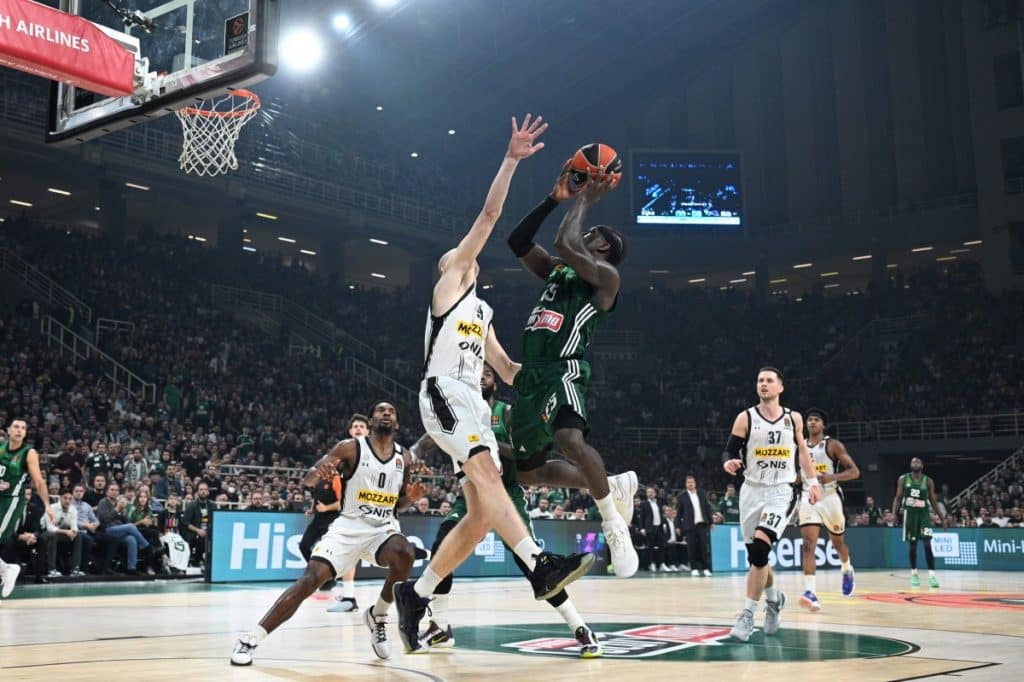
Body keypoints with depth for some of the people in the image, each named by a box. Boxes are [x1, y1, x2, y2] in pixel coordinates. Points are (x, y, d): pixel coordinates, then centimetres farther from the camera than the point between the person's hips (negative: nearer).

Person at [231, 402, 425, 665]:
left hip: (383, 527, 2)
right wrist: (318, 471, -33)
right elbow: (307, 480, -9)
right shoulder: (350, 447, -4)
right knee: (311, 578, -20)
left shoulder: (404, 458, 6)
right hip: (348, 526, -2)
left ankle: (377, 616, -6)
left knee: (405, 554, -31)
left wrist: (411, 497, -5)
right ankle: (251, 639, -12)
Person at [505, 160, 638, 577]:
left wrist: (583, 201, -1)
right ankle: (617, 486, 29)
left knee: (570, 440, -38)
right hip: (531, 375, 9)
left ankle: (614, 524, -17)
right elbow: (518, 242, 18)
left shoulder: (606, 275, 0)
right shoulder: (555, 270, 23)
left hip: (564, 370, -9)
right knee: (528, 472, 13)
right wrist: (555, 199, 14)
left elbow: (564, 244, -16)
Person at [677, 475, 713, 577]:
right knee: (692, 548, 0)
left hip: (702, 524, 2)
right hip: (690, 525, -2)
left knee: (704, 547, -1)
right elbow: (679, 512, 3)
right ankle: (694, 568, 9)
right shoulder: (682, 496, 2)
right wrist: (678, 526, -1)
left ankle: (706, 568, 4)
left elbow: (708, 508, 11)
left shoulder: (702, 494, 10)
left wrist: (711, 521, 6)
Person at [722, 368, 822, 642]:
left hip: (782, 491, -1)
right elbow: (729, 451, -2)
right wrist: (728, 463, -24)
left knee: (759, 547, -20)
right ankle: (773, 598, 38)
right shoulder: (745, 418, -1)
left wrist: (812, 481, 15)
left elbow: (802, 451, 18)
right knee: (756, 554, 9)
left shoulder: (794, 418, 5)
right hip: (752, 490, 2)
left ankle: (748, 615, -11)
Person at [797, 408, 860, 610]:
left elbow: (855, 472, -11)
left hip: (830, 497, -2)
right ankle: (810, 592, -24)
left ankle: (847, 569, 50)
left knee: (838, 542, 17)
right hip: (808, 497, 2)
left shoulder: (833, 445, -6)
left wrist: (833, 477, -26)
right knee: (808, 544, -16)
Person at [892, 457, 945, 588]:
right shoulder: (903, 479, 2)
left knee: (927, 544, -12)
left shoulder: (928, 481, 2)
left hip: (924, 513, -1)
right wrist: (893, 513, -6)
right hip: (910, 513, 1)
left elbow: (933, 501, 8)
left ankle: (932, 576, -14)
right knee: (913, 545, 6)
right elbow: (898, 498, 5)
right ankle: (914, 574, 19)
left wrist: (942, 518, 4)